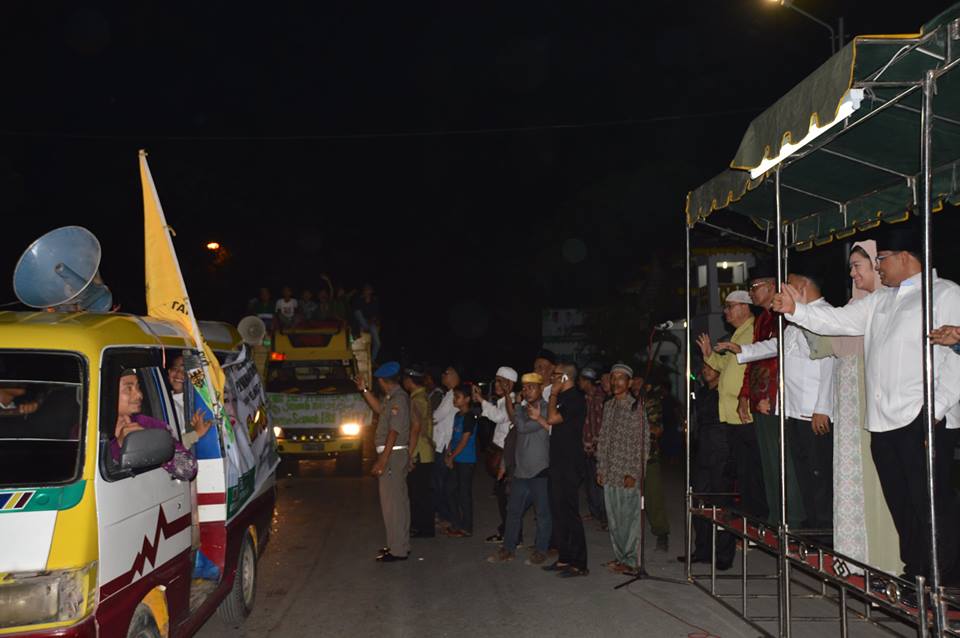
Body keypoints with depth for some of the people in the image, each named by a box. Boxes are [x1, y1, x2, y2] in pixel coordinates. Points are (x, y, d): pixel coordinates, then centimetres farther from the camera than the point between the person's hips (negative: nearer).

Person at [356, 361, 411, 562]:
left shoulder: (398, 399, -18)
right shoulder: (393, 397, 12)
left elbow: (394, 432, -22)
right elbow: (379, 409, 34)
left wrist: (382, 461, -22)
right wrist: (364, 390, 30)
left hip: (393, 454, -10)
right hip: (394, 454, 10)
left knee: (392, 502, -6)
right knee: (399, 500, 15)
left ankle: (398, 550, -2)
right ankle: (400, 545, 25)